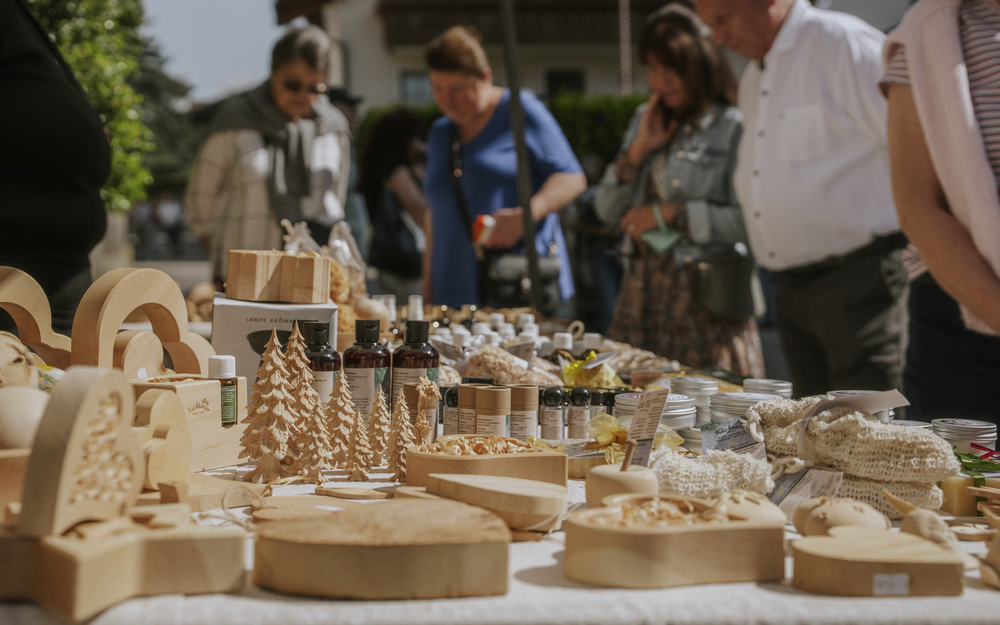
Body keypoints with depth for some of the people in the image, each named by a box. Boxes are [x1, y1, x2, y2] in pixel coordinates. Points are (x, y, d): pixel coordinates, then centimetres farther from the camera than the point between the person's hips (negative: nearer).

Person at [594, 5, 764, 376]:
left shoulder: (733, 127, -5)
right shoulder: (645, 121, 16)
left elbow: (750, 220, -16)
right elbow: (607, 210, 14)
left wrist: (672, 213, -12)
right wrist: (638, 150, 1)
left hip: (705, 297, -6)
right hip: (644, 289, 6)